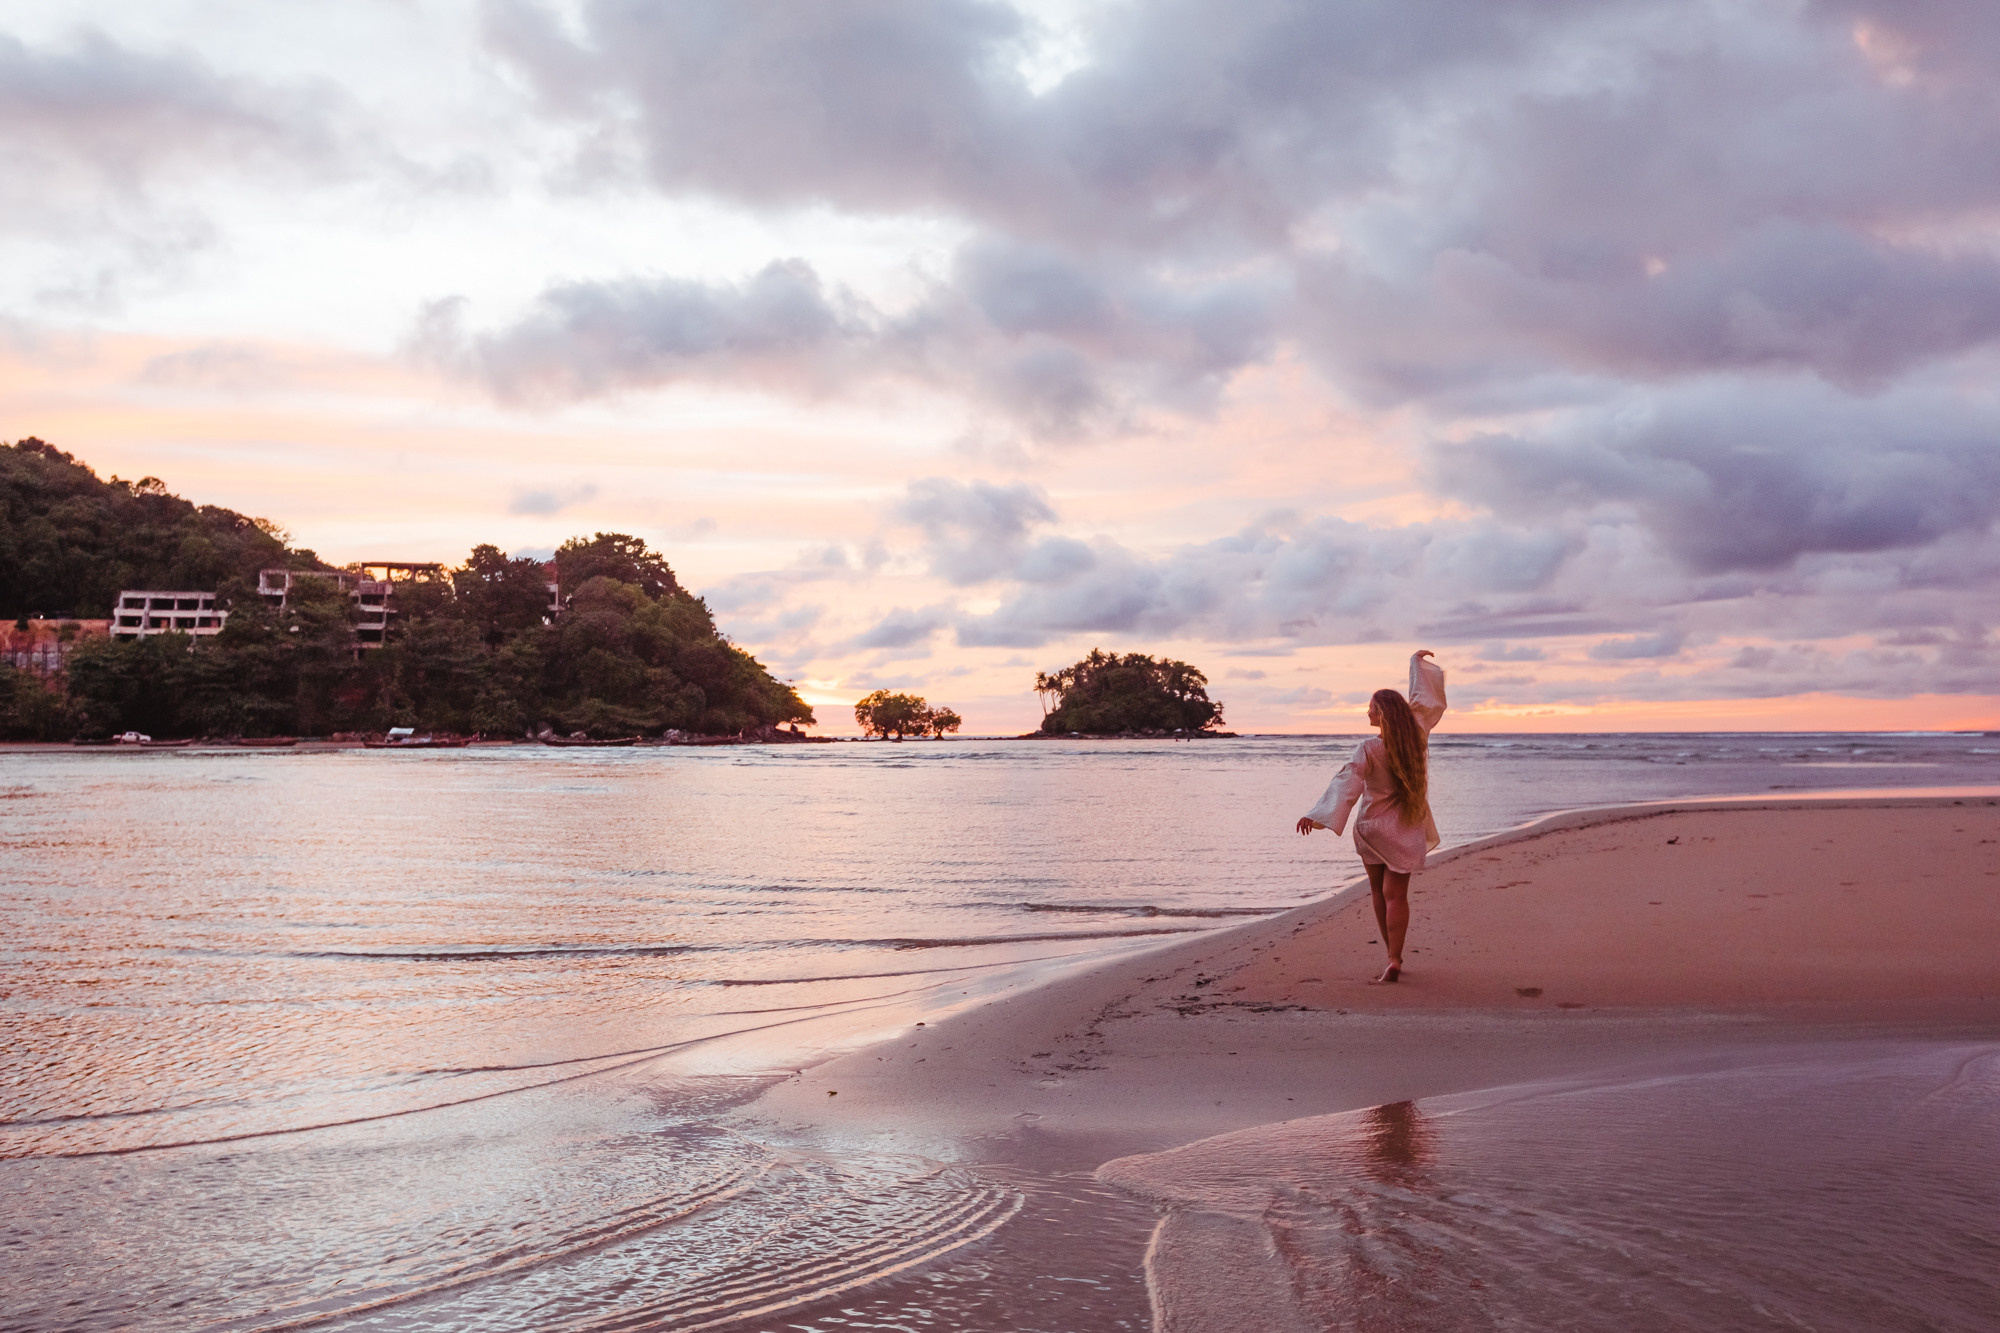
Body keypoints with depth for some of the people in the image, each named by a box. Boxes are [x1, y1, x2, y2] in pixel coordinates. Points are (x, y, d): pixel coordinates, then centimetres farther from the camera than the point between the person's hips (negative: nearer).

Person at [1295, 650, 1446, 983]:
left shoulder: (1369, 749, -16)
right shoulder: (1416, 736, -4)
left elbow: (1347, 783, -25)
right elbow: (1427, 698, 11)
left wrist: (1318, 816, -31)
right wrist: (1418, 662, 25)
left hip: (1372, 828, -3)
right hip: (1406, 831, 3)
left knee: (1379, 890, 14)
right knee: (1396, 894, 0)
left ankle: (1392, 955, 21)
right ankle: (1394, 959, -13)